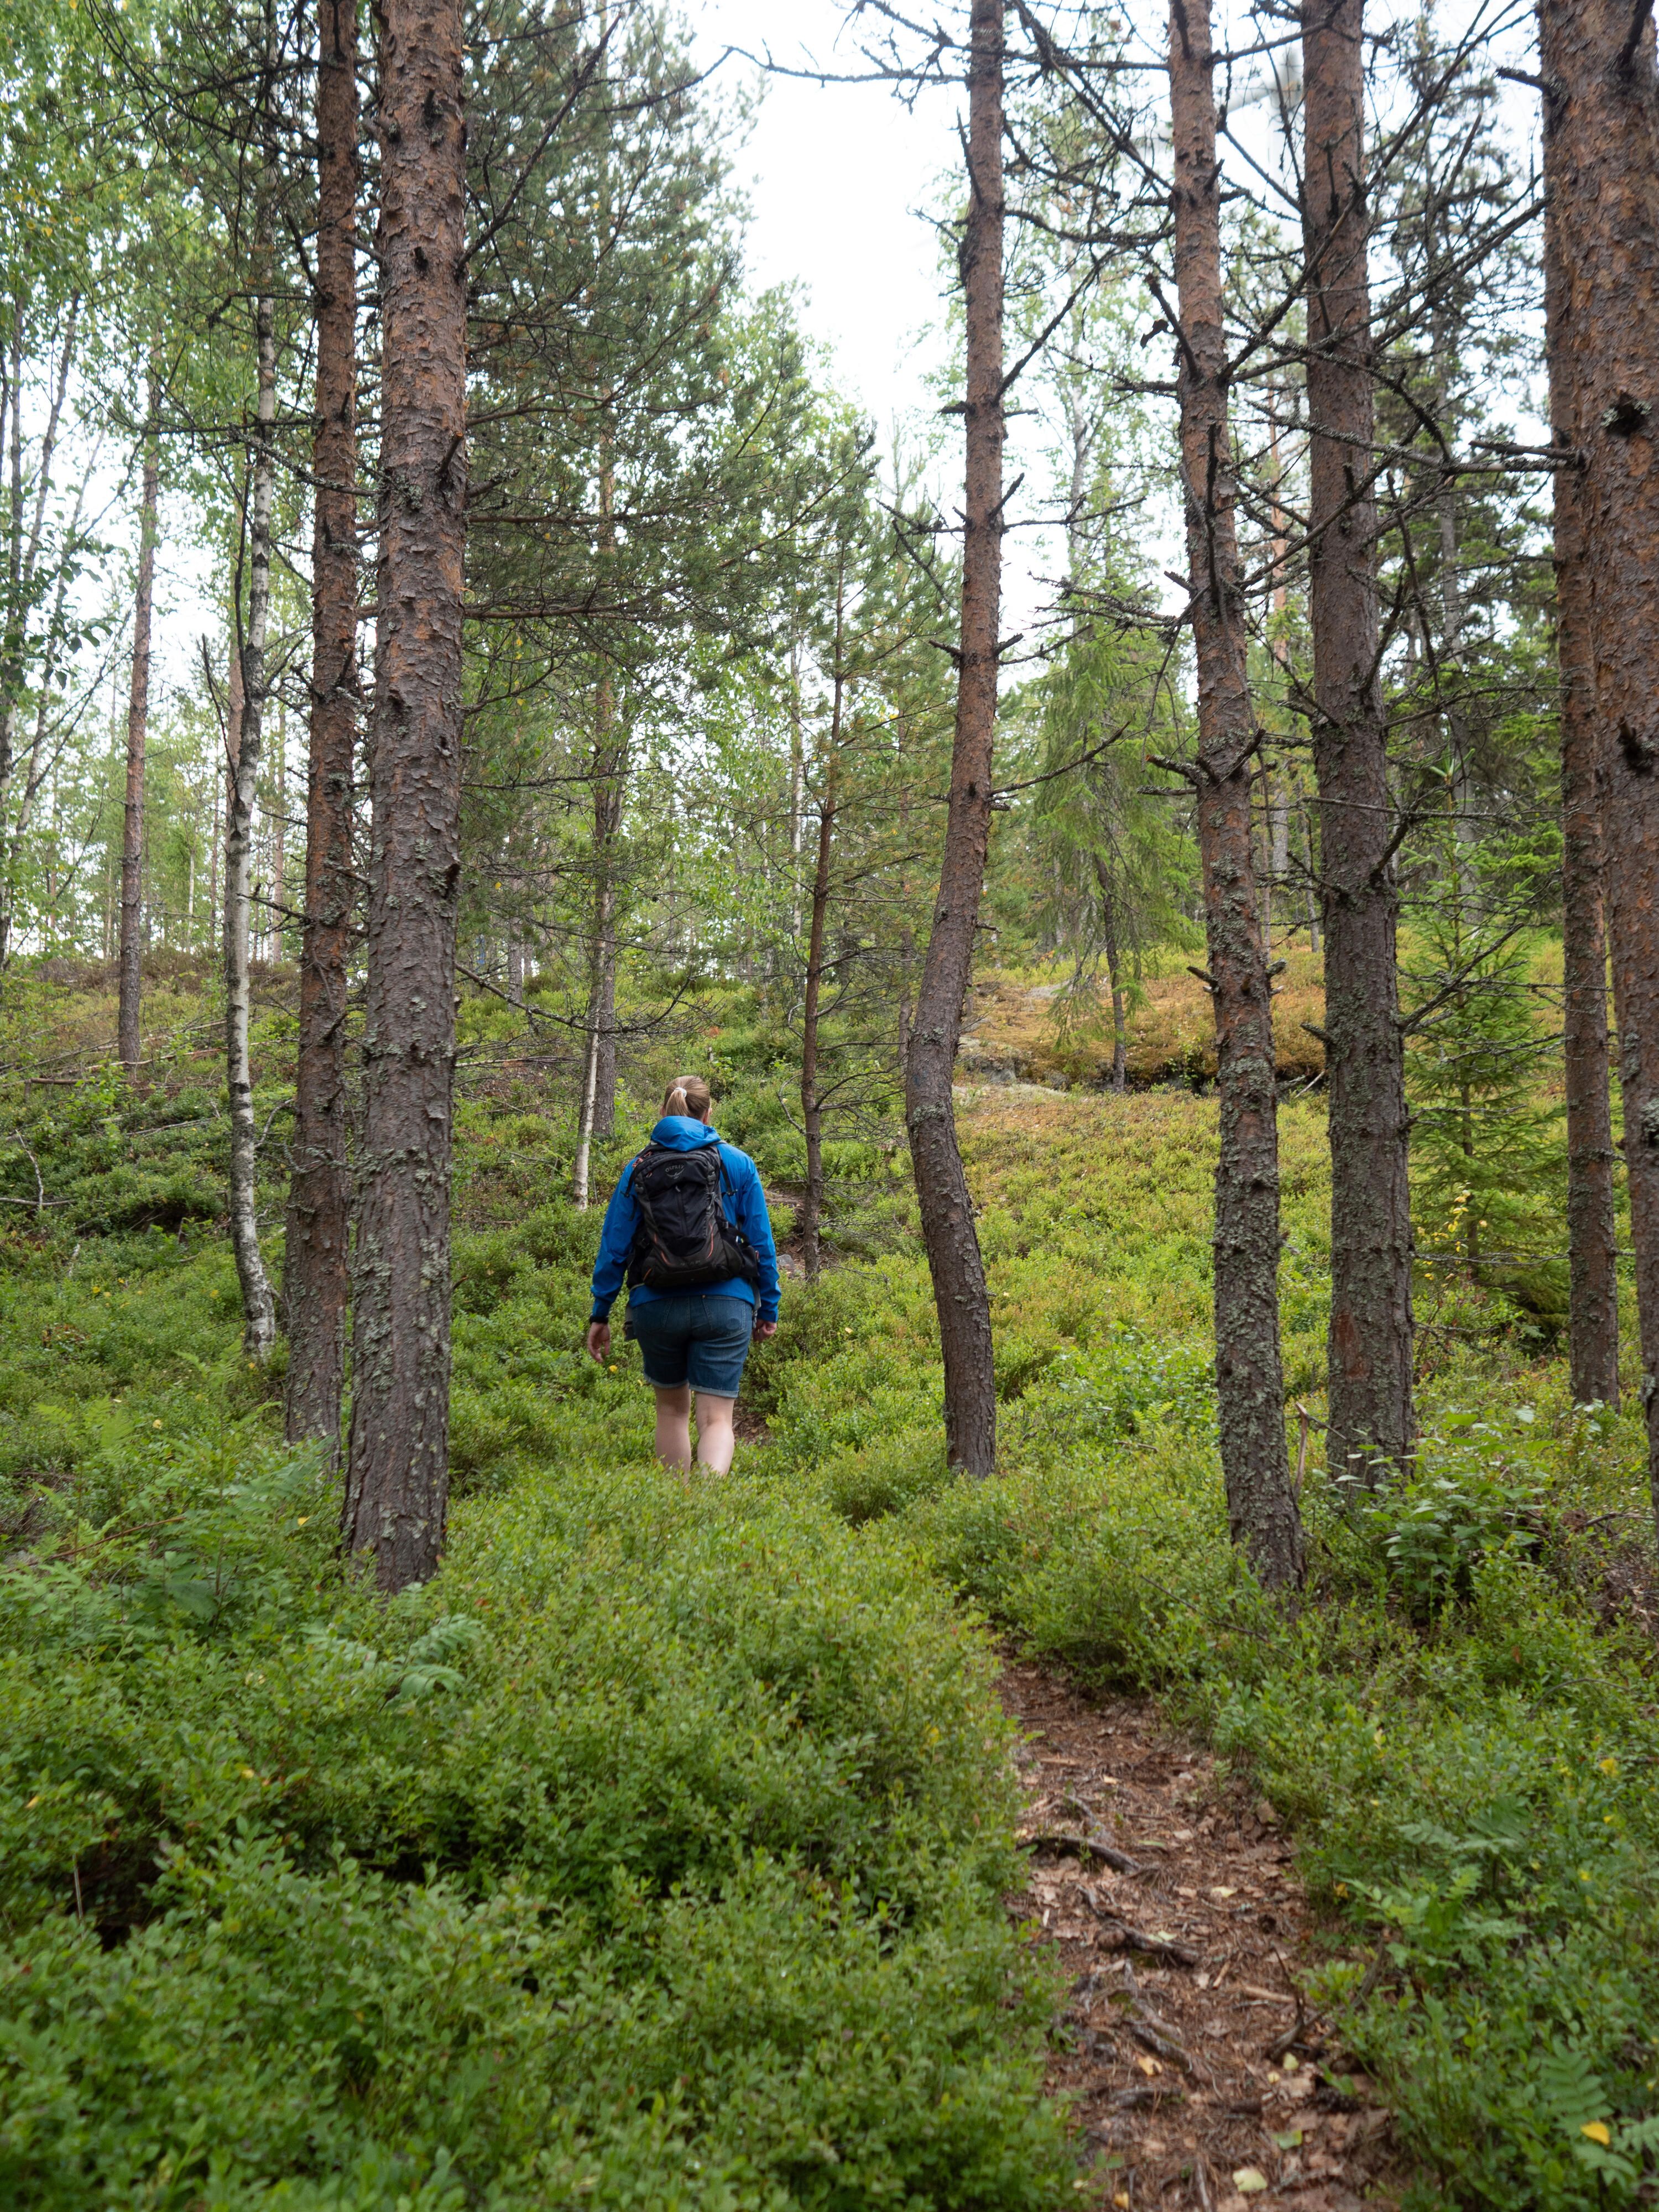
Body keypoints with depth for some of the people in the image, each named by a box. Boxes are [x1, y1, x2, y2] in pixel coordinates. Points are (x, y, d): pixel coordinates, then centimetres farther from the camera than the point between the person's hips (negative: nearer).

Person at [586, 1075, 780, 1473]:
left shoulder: (638, 1168, 6)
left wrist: (600, 1313, 11)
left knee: (672, 1409, 22)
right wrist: (768, 1307, 14)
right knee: (716, 1418, -2)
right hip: (725, 1306, -1)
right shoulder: (738, 1164, 5)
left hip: (656, 1306, 1)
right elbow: (761, 1242, 6)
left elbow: (614, 1246, 5)